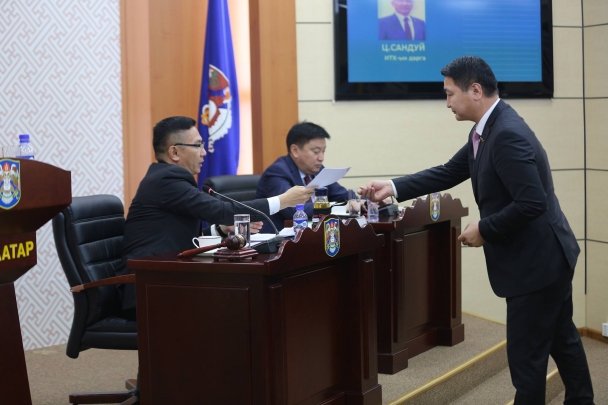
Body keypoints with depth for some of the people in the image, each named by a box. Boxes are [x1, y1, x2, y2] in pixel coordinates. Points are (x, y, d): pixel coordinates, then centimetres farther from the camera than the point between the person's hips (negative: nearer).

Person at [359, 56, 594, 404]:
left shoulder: (508, 134, -25)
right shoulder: (490, 129, 7)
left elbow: (532, 203, -30)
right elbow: (449, 173, 13)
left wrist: (484, 229, -18)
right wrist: (394, 188, 6)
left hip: (537, 260, -10)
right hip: (546, 256, 10)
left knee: (526, 353, 0)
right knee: (562, 339, 23)